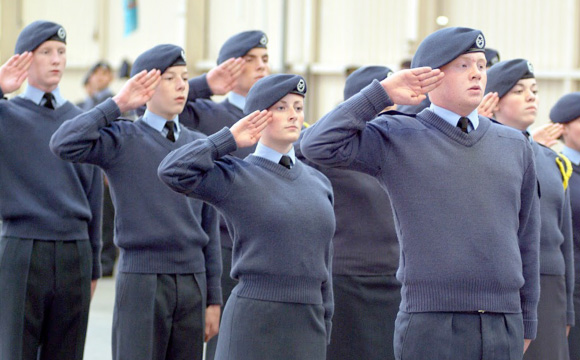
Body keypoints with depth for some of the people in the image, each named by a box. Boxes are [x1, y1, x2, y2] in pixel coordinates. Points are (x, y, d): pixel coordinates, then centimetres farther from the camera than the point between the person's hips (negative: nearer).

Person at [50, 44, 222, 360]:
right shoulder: (122, 139, -1)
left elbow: (209, 226, 14)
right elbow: (64, 144, -20)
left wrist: (213, 298, 12)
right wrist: (117, 105, -13)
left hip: (193, 280, 4)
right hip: (141, 279, -4)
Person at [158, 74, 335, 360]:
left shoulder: (319, 183, 14)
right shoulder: (235, 177, -1)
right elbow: (172, 172, -17)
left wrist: (325, 331, 15)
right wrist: (229, 139, -8)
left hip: (307, 322, 5)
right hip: (254, 321, -5)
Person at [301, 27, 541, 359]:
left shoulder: (515, 146, 14)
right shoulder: (397, 138, 3)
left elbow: (526, 240, 18)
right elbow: (319, 146, -12)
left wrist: (527, 324, 17)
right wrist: (384, 92, -7)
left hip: (503, 330, 4)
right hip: (431, 328, -4)